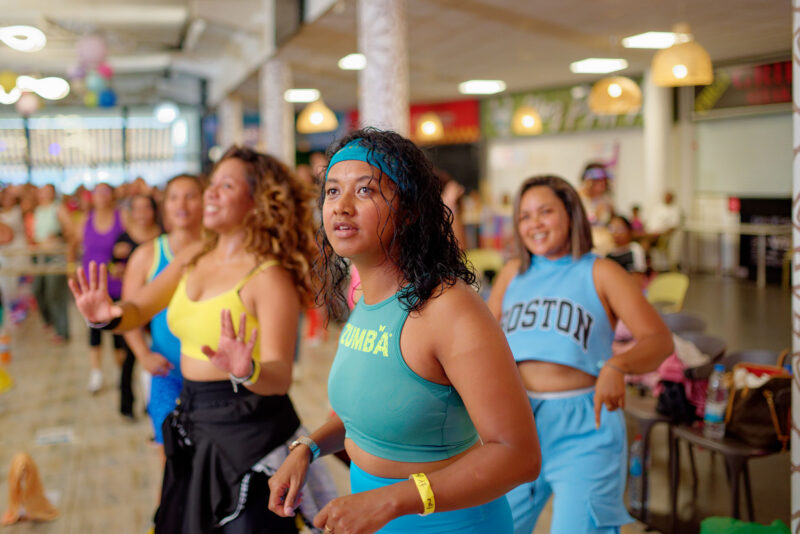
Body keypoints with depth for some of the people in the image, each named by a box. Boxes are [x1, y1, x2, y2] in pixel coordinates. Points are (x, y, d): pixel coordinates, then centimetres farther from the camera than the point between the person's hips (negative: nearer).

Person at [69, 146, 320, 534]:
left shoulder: (270, 276, -18)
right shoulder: (193, 258, 4)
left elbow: (280, 376, -26)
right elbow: (138, 310, 7)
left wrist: (247, 372, -47)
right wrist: (108, 316, -15)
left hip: (248, 432, -7)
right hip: (192, 425, 7)